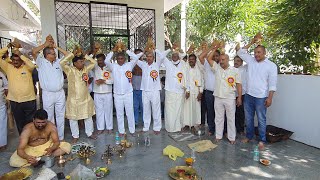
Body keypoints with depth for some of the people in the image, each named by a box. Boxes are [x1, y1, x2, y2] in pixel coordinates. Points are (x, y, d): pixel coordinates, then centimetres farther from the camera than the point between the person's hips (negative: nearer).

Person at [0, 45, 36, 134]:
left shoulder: (26, 67, -3)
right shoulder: (8, 67, 5)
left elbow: (32, 65, -24)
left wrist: (20, 54, -22)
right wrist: (7, 47, -8)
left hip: (29, 101, -3)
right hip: (14, 101, 3)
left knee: (30, 123, 10)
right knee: (19, 123, 15)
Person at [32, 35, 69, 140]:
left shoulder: (58, 62, 7)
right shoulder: (41, 62, -3)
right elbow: (34, 52, -16)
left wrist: (56, 47, 5)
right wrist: (45, 44, -7)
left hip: (60, 93, 3)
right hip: (48, 94, -3)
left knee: (60, 116, 10)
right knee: (49, 117, 8)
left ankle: (60, 137, 22)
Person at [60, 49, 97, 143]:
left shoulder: (85, 69, 3)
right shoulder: (70, 70, -10)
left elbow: (93, 62, 6)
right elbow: (62, 63, -25)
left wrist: (84, 55, -3)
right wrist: (73, 54, -20)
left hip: (86, 98, 4)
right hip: (74, 99, -4)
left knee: (88, 117, 14)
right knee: (73, 119, 9)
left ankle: (90, 133, 30)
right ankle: (75, 136, 25)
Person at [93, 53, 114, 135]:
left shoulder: (109, 68, -4)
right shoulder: (94, 68, 3)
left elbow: (113, 79, -8)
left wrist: (104, 81, -17)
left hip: (107, 93, -2)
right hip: (97, 93, 2)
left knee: (108, 110, 7)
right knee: (99, 110, 9)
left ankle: (109, 127, 21)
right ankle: (100, 128, 21)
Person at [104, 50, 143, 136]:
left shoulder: (129, 65, 1)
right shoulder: (113, 66, 3)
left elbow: (135, 58, -11)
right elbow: (106, 61, -11)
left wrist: (126, 50, -3)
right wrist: (112, 51, -2)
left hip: (128, 93, -1)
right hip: (117, 94, 1)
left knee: (130, 113, 8)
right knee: (119, 114, 10)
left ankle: (132, 130, 22)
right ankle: (121, 130, 23)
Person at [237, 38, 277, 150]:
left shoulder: (271, 65, -4)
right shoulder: (251, 61, 8)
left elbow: (272, 83, -7)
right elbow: (240, 52, 12)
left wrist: (270, 97, -13)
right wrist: (251, 43, 6)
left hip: (261, 97, -4)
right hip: (248, 95, 5)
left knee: (261, 120, 5)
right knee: (248, 118, 14)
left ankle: (262, 140, 19)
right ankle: (249, 136, 30)